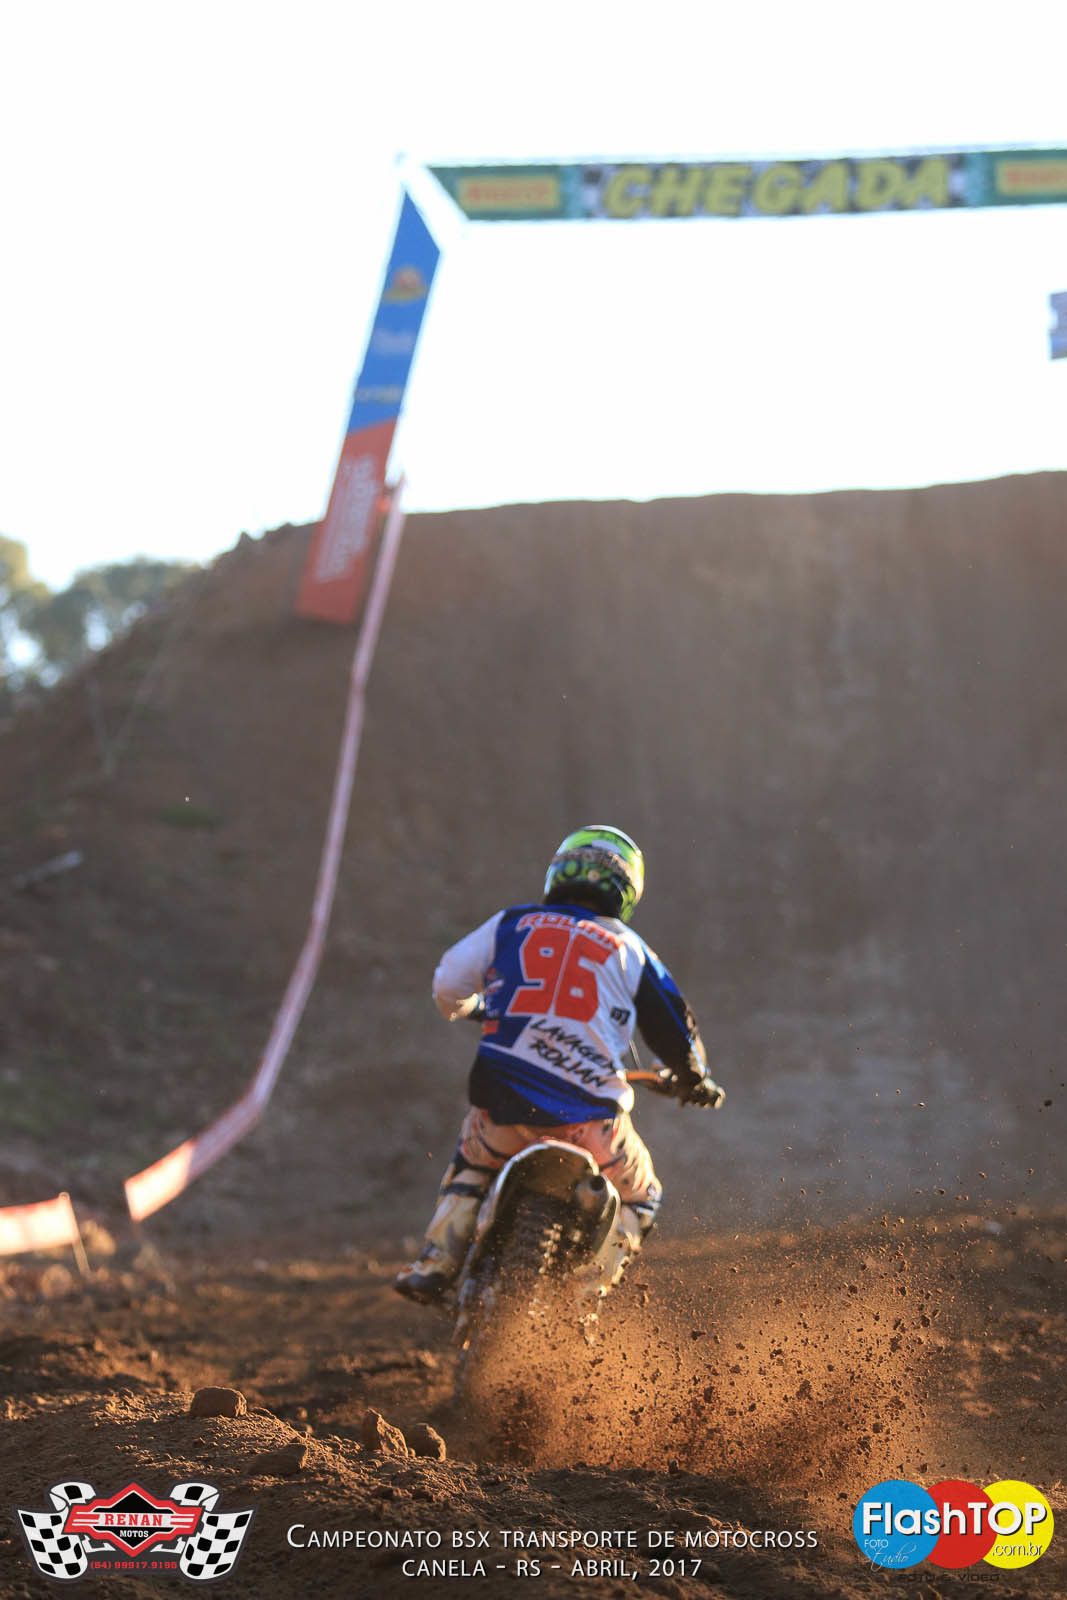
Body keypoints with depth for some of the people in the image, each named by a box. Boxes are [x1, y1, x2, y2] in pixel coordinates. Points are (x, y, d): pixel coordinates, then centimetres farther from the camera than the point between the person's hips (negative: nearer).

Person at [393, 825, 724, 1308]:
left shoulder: (511, 925, 10)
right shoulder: (631, 952, 10)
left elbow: (448, 984, 10)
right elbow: (677, 1034, 10)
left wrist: (469, 1008, 35)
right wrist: (694, 1079, 33)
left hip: (503, 1104, 2)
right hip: (588, 1116, -1)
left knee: (472, 1163, 35)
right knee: (637, 1197, 24)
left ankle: (434, 1264, 20)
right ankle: (581, 1298, 6)